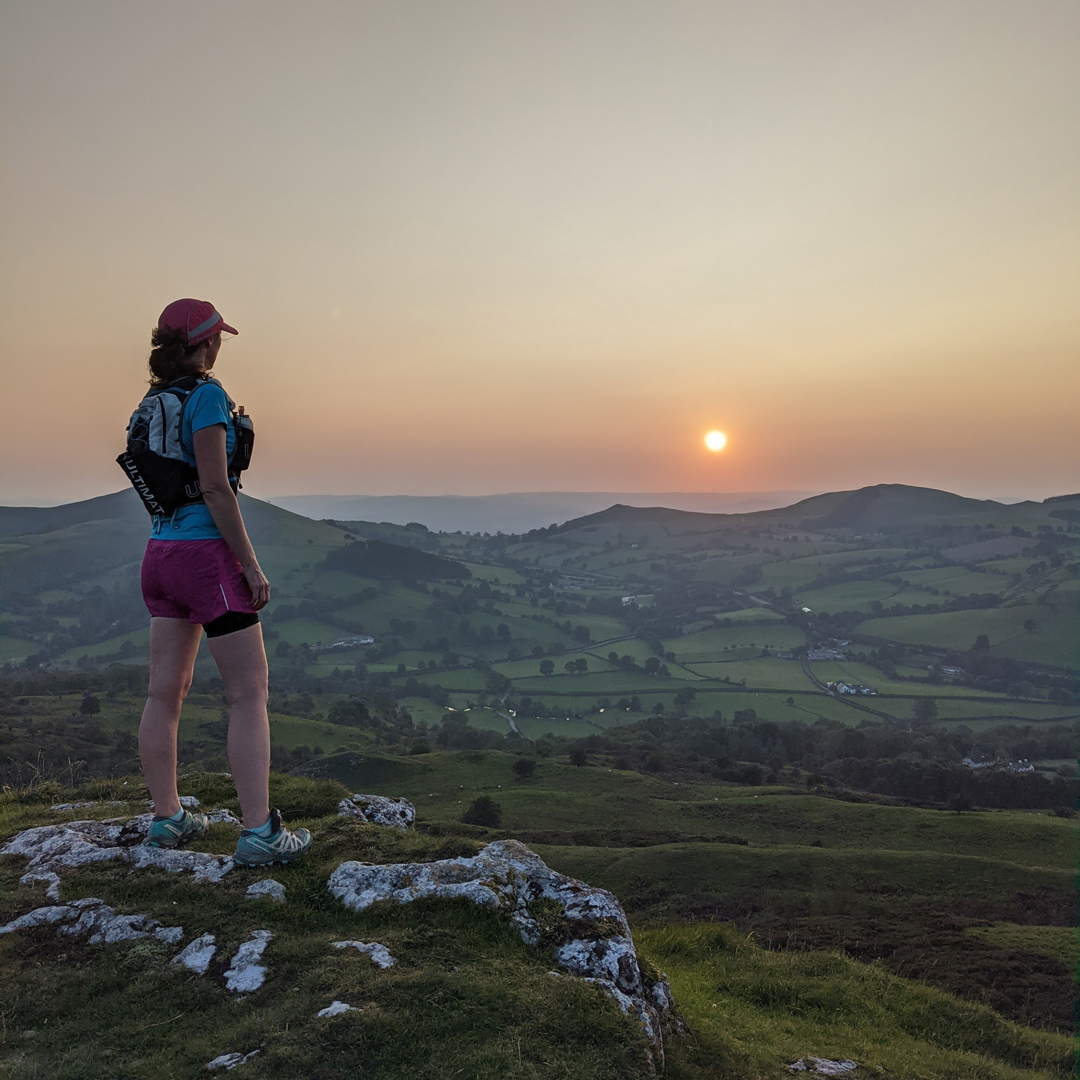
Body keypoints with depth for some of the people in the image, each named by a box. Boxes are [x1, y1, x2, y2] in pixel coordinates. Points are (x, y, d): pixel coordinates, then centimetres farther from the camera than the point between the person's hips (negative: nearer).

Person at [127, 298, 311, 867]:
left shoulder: (153, 402, 13)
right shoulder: (206, 394, -12)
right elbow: (214, 487, -18)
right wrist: (251, 563, -15)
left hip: (161, 552, 9)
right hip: (206, 553, -9)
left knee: (165, 693, 13)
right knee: (250, 695, -4)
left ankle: (167, 819, 23)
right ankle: (259, 832, -3)